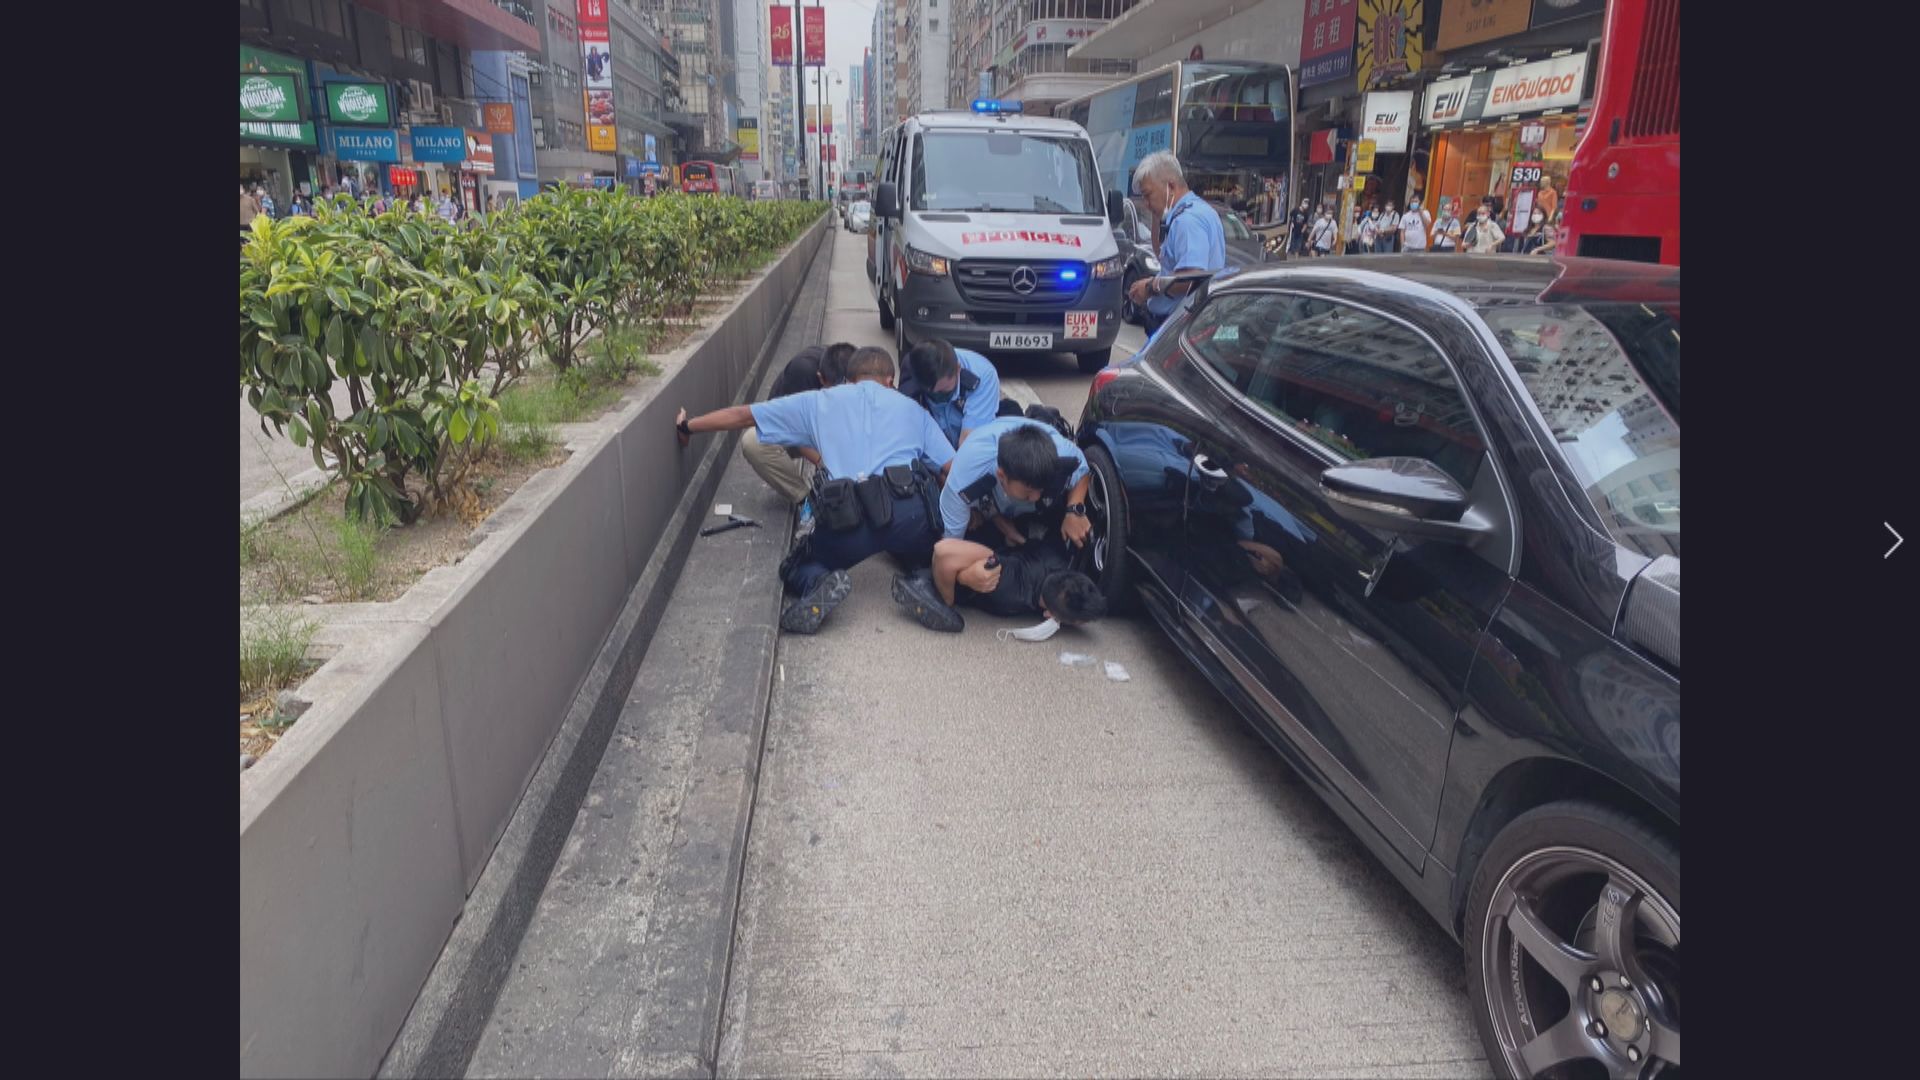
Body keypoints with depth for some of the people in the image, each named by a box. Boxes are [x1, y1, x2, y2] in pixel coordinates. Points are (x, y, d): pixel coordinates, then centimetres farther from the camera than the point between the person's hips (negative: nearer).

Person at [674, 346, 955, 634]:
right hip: (908, 513, 1)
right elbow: (951, 469, 12)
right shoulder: (913, 409, 24)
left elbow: (742, 416, 29)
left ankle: (821, 584, -9)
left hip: (845, 519, -1)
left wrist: (688, 426, 42)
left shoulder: (820, 402, 24)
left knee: (795, 569, 26)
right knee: (939, 555, 34)